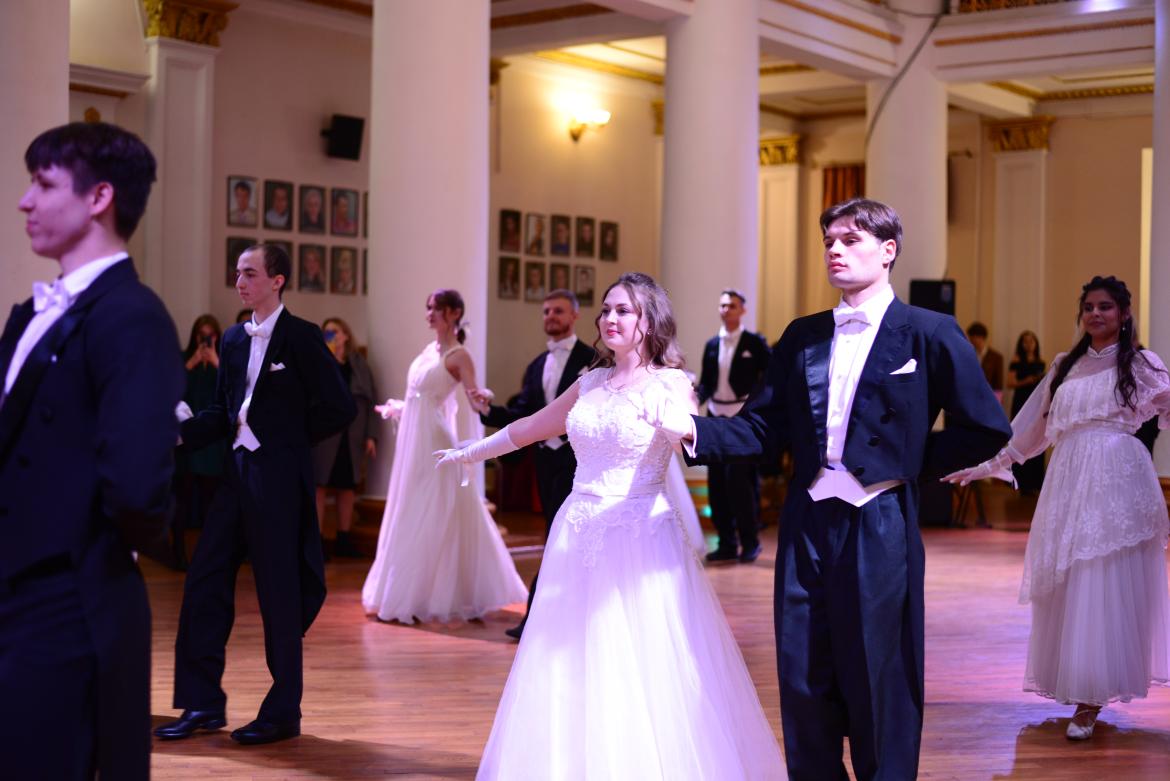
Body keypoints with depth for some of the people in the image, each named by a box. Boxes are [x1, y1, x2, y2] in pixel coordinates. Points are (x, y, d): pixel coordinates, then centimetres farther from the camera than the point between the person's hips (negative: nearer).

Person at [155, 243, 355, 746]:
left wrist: (290, 440, 0)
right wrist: (181, 433, -2)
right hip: (236, 473, 7)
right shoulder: (233, 340, 13)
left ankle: (283, 713, 12)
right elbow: (222, 411, 14)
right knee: (204, 582, 6)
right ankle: (203, 705, 17)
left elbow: (338, 409, -7)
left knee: (278, 595, 1)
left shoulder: (302, 337, -6)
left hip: (277, 479, -7)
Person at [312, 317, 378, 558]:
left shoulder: (358, 363, 9)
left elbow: (371, 400, 7)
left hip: (352, 437, 3)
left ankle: (344, 540, 18)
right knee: (319, 486, -3)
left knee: (347, 488, 9)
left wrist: (371, 435, 1)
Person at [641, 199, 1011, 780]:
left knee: (880, 686, 4)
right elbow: (763, 428, 4)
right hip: (806, 525, 5)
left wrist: (908, 464, -2)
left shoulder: (929, 333, -2)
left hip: (879, 527, -4)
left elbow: (985, 430, -2)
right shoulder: (802, 336, 12)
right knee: (803, 684, 9)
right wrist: (693, 429, -10)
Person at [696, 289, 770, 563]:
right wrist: (695, 402, -6)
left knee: (740, 480, -9)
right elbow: (705, 383, 12)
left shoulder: (755, 343, -1)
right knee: (716, 482, 6)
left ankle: (750, 542, 4)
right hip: (716, 417, 5)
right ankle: (727, 543, 14)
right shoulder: (711, 345, 11)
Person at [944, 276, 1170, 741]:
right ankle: (1074, 683, 11)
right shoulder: (1065, 366, 17)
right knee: (1064, 587, 2)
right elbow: (1033, 427, 22)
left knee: (1103, 587, -8)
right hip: (1069, 482, 4)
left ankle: (1091, 700, -6)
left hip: (1117, 481, -4)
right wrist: (987, 466, 23)